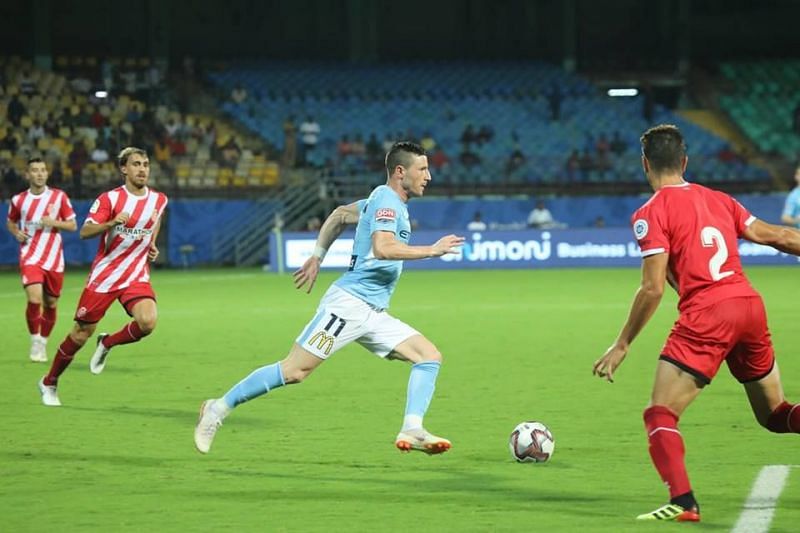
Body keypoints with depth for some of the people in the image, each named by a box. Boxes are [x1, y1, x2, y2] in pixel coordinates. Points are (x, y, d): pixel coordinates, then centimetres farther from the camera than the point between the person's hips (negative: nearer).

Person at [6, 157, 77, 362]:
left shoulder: (59, 197, 1)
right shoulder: (18, 200, 3)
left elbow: (73, 225, 5)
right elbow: (10, 222, 20)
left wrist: (54, 223, -13)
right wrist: (16, 232, -2)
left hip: (54, 258, 1)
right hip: (30, 256, -1)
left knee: (50, 303, 8)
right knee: (34, 299, -20)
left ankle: (43, 343, 28)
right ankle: (35, 342, -3)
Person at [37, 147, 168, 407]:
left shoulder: (159, 200, 4)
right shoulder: (110, 198, -10)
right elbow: (84, 232, -16)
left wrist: (152, 246, 9)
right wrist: (112, 223, -33)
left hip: (136, 275, 3)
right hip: (103, 275, -3)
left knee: (147, 322, -24)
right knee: (81, 334, 1)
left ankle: (107, 344, 7)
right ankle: (49, 383, 23)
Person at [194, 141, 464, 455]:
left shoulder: (386, 201, 18)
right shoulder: (386, 200, -10)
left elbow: (339, 215, 32)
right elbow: (383, 248, -27)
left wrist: (317, 257, 31)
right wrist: (431, 250, -19)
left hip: (372, 313, 10)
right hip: (349, 303, -10)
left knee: (430, 356, -3)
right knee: (294, 371, -11)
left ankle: (412, 430, -14)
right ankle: (220, 408, 1)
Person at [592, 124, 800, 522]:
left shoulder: (651, 213, -2)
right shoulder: (717, 199, 15)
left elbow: (652, 289, -8)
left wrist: (622, 345, -2)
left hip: (705, 317, -6)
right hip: (750, 305, 6)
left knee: (660, 415, -3)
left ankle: (683, 503, -21)